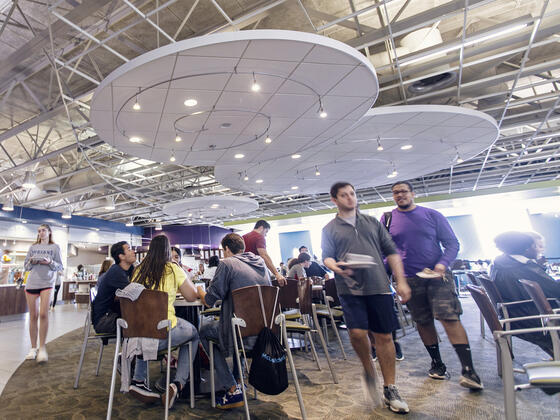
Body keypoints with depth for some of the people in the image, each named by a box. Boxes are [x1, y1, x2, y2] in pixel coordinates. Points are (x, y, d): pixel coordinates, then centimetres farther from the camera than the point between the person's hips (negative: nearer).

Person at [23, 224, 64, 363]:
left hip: (47, 284, -3)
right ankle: (33, 348, 18)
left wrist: (50, 262, -14)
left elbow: (60, 267, 4)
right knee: (33, 316, 7)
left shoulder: (55, 247, 5)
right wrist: (31, 262, -8)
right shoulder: (33, 247, 12)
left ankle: (42, 348, -4)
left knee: (43, 314, -13)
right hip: (31, 283, 3)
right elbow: (26, 266, 13)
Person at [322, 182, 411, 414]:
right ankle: (368, 367, 19)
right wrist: (335, 266, -22)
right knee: (357, 332, -14)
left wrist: (401, 281, 5)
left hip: (379, 286, 2)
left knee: (384, 336, 6)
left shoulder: (372, 222, 13)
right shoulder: (329, 229, 8)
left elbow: (391, 251, 12)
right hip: (350, 288, -2)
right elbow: (327, 257, 2)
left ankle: (390, 389, 24)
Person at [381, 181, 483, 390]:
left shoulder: (432, 215, 3)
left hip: (437, 275, -1)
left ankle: (468, 370, 0)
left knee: (450, 317, -11)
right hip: (409, 279, 1)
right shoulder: (387, 219, 5)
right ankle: (437, 364, 27)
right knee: (423, 322, 11)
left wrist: (442, 264, -14)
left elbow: (452, 243, 4)